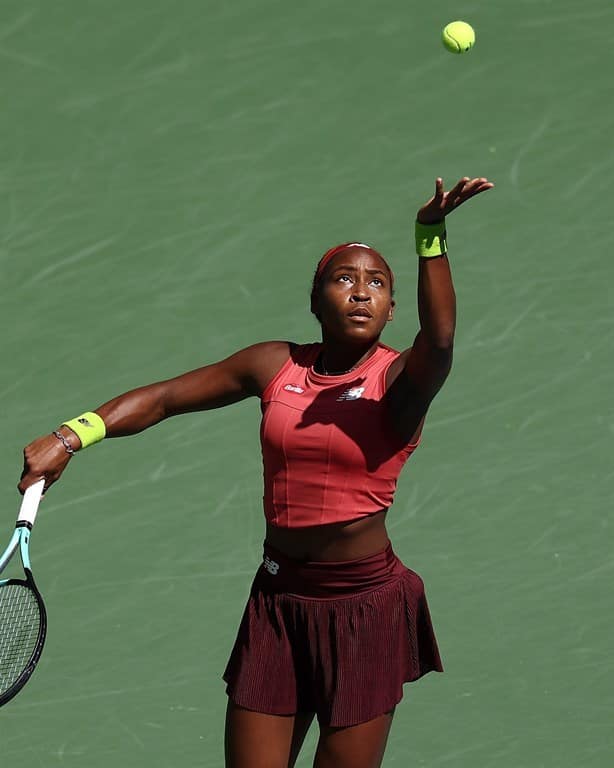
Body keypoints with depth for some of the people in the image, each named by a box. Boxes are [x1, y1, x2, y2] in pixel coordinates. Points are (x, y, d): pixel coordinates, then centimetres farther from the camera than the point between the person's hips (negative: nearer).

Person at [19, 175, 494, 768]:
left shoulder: (399, 379, -9)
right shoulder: (275, 367, 3)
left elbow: (439, 340, -32)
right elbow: (163, 398, 8)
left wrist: (431, 239, -46)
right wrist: (70, 437, -6)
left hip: (365, 606, -3)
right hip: (277, 600, 4)